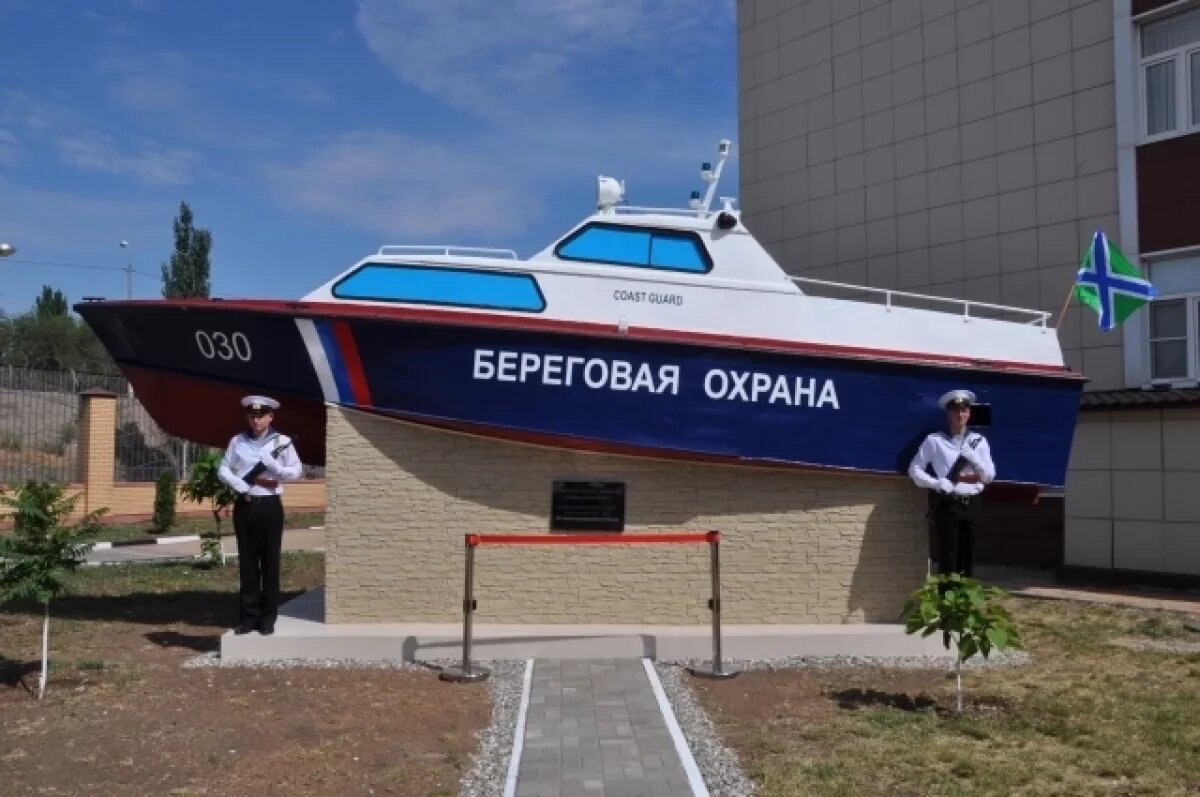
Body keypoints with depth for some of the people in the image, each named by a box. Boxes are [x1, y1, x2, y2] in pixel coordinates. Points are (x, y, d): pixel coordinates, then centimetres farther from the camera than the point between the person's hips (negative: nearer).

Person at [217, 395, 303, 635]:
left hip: (270, 507, -2)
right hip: (245, 506, 2)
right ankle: (248, 616, 13)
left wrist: (271, 465, -17)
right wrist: (241, 487, -9)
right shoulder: (237, 441, 6)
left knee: (270, 562, 3)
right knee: (247, 562, 6)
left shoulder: (282, 441, 0)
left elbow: (295, 472, -4)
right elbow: (223, 470, 6)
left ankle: (268, 618, 10)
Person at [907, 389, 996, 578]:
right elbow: (914, 469, -1)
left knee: (968, 559, 8)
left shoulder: (979, 441, 10)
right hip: (948, 505, -3)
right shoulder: (934, 440, 0)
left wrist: (974, 458, -11)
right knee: (948, 559, -6)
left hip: (973, 505, 3)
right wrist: (936, 483, -16)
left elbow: (990, 476, 6)